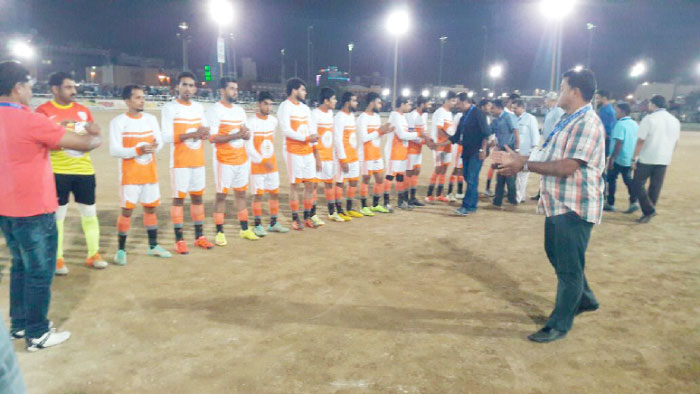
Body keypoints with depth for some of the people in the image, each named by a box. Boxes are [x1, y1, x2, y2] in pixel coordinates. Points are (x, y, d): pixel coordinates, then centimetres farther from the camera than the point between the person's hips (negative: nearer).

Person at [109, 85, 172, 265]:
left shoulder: (151, 119, 8)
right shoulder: (118, 122, -7)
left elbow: (160, 141, 9)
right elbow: (114, 150, -12)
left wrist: (155, 147, -15)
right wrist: (138, 150, -24)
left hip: (150, 173, 5)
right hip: (130, 174, -5)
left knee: (150, 208, 12)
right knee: (127, 210, -4)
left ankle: (153, 246, 23)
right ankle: (121, 250, 7)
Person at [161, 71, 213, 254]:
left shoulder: (199, 107, 10)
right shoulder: (169, 108, -7)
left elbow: (204, 129, 17)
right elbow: (166, 137, -14)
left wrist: (205, 134, -7)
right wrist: (191, 135, -23)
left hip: (198, 161, 5)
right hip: (180, 162, -5)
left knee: (198, 197, 10)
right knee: (179, 198, -3)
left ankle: (199, 236, 19)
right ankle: (179, 240, 4)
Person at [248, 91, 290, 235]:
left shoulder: (274, 121, 6)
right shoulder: (251, 122, -12)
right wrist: (263, 161, -20)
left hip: (272, 164, 6)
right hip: (257, 165, -6)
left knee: (275, 193, 8)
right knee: (258, 194, -2)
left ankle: (273, 223, 20)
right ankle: (258, 225, 9)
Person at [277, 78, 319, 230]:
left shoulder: (305, 108, 16)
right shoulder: (285, 106, -9)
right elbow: (286, 130, -17)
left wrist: (313, 136, -6)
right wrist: (306, 138, -18)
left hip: (308, 150, 7)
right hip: (293, 151, -7)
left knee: (310, 184, 7)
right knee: (296, 185, -2)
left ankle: (307, 215, 18)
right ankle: (295, 218, 8)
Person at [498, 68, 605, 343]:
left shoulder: (588, 123, -18)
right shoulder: (568, 121, 15)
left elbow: (567, 167, -26)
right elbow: (548, 158, 15)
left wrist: (524, 165, -21)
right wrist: (518, 159, 6)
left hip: (574, 207, -10)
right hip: (558, 204, 10)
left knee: (568, 267, 0)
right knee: (556, 256, 21)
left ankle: (559, 325, 12)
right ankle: (584, 299, 42)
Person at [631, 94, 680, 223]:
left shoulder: (649, 119, -10)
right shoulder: (675, 121, 9)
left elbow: (640, 141, -13)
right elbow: (675, 142, 14)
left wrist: (635, 158, -7)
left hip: (647, 159, -6)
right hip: (664, 160, 6)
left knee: (638, 184, 4)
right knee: (655, 187, 12)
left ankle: (649, 210, -7)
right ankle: (649, 212, 17)